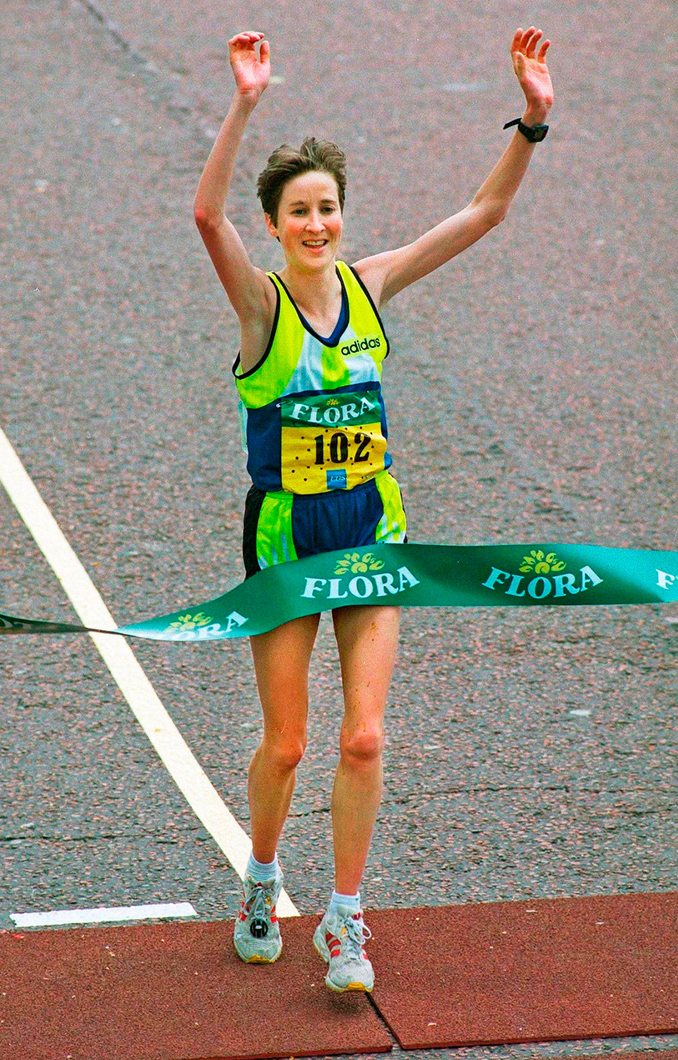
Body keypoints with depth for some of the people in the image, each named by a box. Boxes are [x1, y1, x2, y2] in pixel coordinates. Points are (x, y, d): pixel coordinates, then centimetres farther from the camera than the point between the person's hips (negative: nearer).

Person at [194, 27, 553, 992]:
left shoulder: (370, 284, 0)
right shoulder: (261, 302, -11)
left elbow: (485, 210, 0)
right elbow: (207, 213, -30)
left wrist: (533, 119, -13)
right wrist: (246, 105, -41)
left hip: (372, 536, 3)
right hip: (284, 538, -3)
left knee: (363, 739, -3)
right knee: (284, 746, 7)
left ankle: (344, 920, 9)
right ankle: (262, 884, 34)